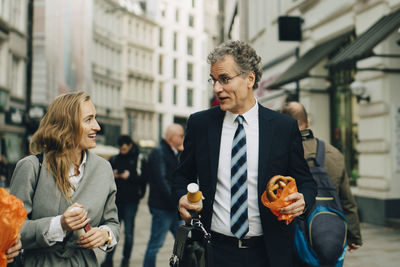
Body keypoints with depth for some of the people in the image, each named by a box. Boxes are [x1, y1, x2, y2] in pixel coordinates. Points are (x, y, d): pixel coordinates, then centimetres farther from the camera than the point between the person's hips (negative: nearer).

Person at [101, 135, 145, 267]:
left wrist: (130, 176, -16)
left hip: (130, 201, -3)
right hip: (116, 200, 3)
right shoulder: (114, 159, 12)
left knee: (128, 232, 2)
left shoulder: (138, 159, 0)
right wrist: (112, 176, -3)